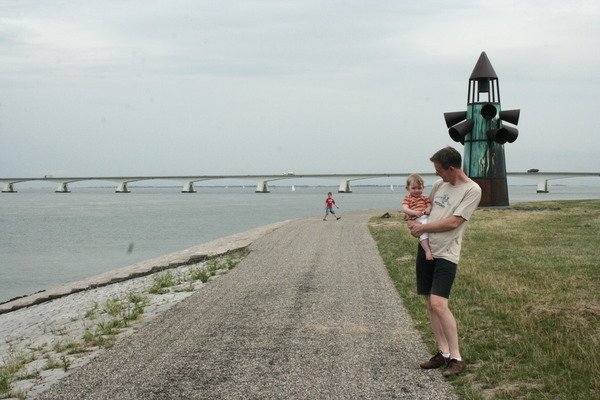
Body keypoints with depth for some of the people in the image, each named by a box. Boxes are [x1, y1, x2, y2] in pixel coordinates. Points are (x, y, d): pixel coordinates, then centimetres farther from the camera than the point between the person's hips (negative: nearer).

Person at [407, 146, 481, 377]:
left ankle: (456, 358, -8)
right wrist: (414, 219, 8)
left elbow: (454, 222, -16)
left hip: (445, 254, -7)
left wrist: (422, 228, -9)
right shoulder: (439, 185, 11)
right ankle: (443, 353, 17)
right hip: (425, 248, 7)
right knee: (430, 302, 8)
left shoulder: (472, 190, -11)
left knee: (438, 303, -17)